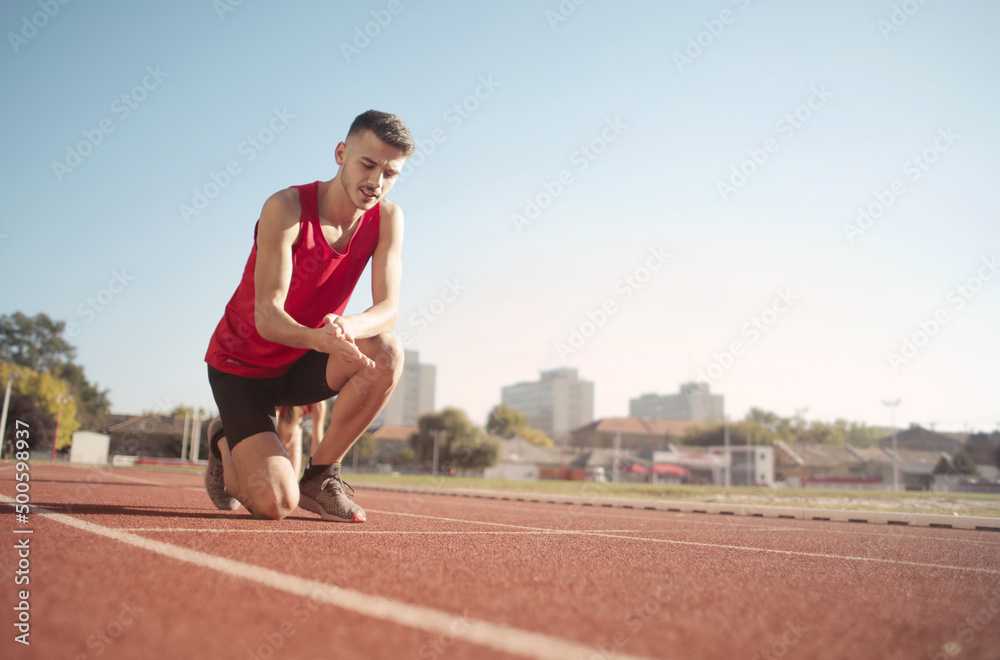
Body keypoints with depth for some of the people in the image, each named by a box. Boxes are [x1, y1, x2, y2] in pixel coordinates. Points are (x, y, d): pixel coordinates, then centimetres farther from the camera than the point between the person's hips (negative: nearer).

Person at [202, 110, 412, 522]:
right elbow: (267, 317, -29)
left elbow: (388, 308, -20)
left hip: (302, 364, 4)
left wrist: (349, 327, -44)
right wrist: (317, 338, -51)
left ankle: (320, 474, -7)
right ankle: (225, 443, 17)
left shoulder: (387, 218, -9)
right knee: (276, 503, -19)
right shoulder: (286, 207, -22)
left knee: (386, 353, -28)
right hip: (240, 365, -4)